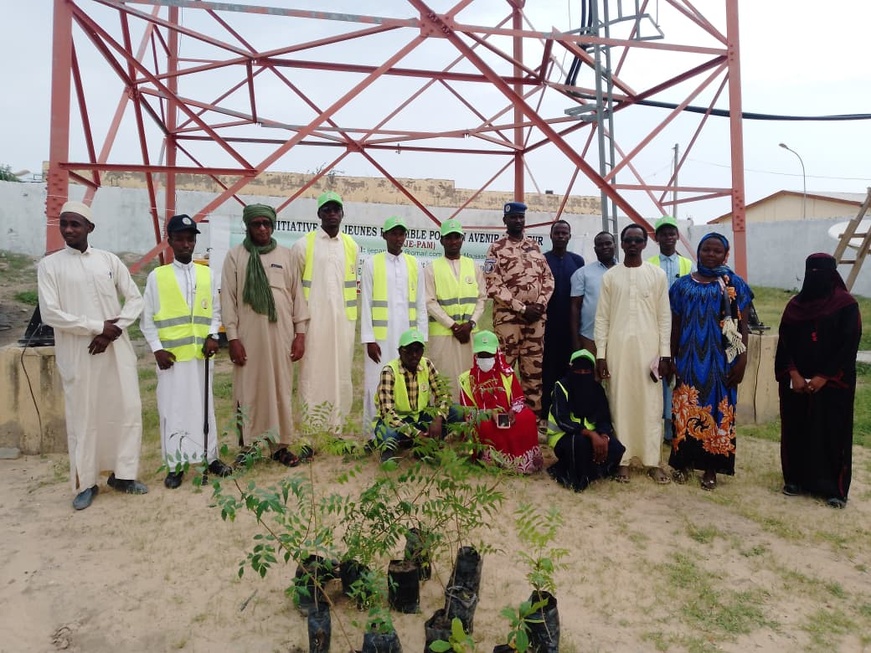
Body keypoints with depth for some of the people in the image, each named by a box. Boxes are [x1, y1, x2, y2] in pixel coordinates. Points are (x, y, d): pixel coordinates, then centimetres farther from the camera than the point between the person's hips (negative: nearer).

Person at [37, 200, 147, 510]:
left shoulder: (109, 260, 6)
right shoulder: (50, 265, 0)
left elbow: (135, 299, 6)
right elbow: (50, 313, -8)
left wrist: (114, 330, -8)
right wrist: (99, 326, -12)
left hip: (117, 348, 2)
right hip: (78, 353, -2)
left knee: (127, 410, 5)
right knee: (83, 416, 4)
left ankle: (122, 474, 20)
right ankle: (85, 483, 18)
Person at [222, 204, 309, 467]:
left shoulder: (285, 255, 7)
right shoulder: (235, 255, 3)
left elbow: (298, 294, 6)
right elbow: (228, 298, 0)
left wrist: (300, 333, 0)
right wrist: (233, 338, -7)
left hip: (281, 334, 2)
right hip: (249, 336, -1)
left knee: (280, 390, 7)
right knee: (248, 391, 5)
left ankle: (279, 445, 17)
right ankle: (246, 446, 16)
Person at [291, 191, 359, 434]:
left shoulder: (352, 246, 9)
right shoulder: (303, 245, -1)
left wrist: (354, 319, 11)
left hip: (343, 321, 3)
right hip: (313, 321, -3)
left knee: (340, 375, 7)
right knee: (313, 375, 0)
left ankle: (336, 428, 17)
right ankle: (311, 430, 9)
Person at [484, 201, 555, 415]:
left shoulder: (534, 247, 15)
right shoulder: (496, 249, -1)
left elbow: (548, 278, 12)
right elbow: (494, 286, -9)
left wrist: (540, 304, -5)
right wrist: (522, 309, -13)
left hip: (536, 317, 5)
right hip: (509, 317, -5)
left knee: (534, 368, 9)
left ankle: (535, 413, 18)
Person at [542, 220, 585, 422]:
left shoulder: (577, 260, 8)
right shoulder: (542, 260, 1)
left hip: (570, 325, 2)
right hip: (548, 324, -2)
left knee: (568, 367, 6)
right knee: (548, 368, 1)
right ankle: (546, 412, 8)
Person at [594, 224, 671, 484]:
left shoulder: (657, 275, 5)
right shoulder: (610, 276, 5)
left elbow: (664, 316, 4)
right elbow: (602, 317, 3)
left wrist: (665, 353, -2)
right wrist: (600, 354, -2)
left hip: (648, 347, 0)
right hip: (617, 346, 1)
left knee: (650, 403, 2)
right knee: (619, 402, 4)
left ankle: (652, 460, 12)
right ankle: (623, 459, 13)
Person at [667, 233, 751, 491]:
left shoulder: (735, 285, 1)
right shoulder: (683, 284, 5)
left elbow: (742, 325, -1)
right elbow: (675, 325, 7)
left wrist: (742, 359, -8)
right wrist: (671, 358, 4)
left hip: (721, 360, -1)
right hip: (689, 359, 1)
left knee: (717, 411, 5)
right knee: (686, 410, 5)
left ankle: (711, 467, 16)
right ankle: (685, 462, 19)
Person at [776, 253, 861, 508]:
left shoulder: (846, 305, -4)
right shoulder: (795, 305, 6)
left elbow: (849, 345, -9)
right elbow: (785, 342, 3)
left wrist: (823, 377, -14)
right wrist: (793, 374, -9)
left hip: (832, 383, -3)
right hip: (796, 382, 4)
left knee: (832, 432, 1)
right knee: (796, 430, 8)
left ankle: (834, 488, 10)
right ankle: (796, 478, 20)